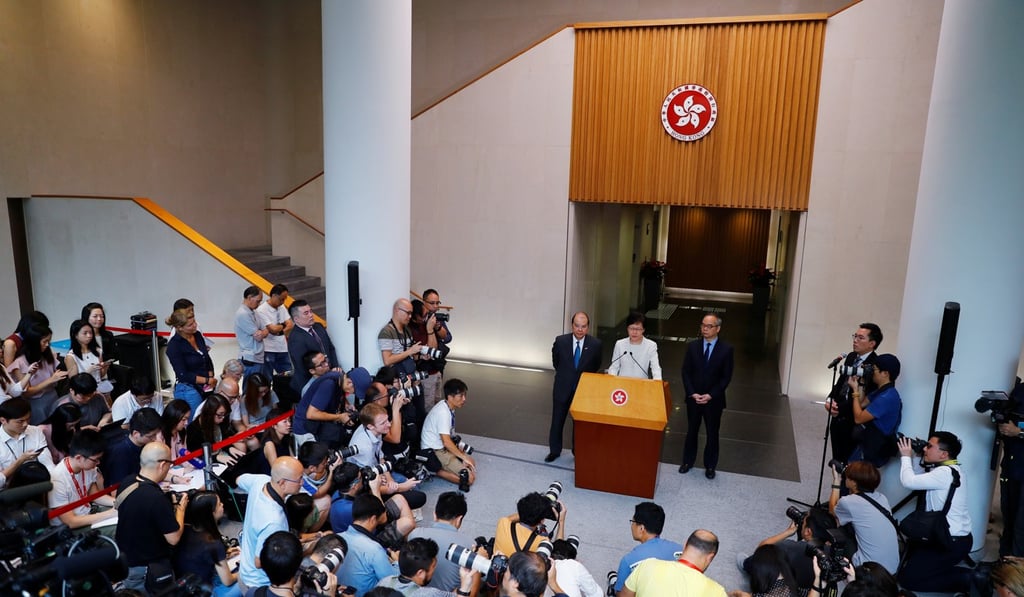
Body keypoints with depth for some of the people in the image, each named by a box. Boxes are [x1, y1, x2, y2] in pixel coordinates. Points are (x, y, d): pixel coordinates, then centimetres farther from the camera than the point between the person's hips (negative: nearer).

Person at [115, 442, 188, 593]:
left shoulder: (126, 483, -10)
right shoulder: (157, 499, -33)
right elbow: (174, 539, -23)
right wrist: (181, 507, -11)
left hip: (123, 559, 7)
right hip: (146, 570, -7)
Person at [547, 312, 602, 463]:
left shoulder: (595, 344, -15)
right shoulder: (561, 341, -14)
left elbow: (596, 366, 4)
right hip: (562, 388, 1)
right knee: (557, 421, 13)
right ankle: (554, 450, 34)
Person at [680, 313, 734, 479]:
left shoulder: (726, 349, -10)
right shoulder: (693, 346, -3)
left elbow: (726, 377, -10)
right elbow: (685, 372, -2)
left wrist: (710, 395, -16)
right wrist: (692, 394, -12)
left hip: (714, 400, -2)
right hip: (693, 398, 2)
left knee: (712, 434, 12)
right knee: (691, 431, 16)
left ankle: (710, 466, 30)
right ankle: (688, 462, 33)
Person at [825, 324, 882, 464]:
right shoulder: (851, 357, 7)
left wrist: (840, 409, -15)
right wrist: (830, 399, -2)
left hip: (853, 422, -7)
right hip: (838, 418, 7)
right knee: (837, 460, 18)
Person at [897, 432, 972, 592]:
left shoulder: (946, 473, -23)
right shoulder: (947, 470, 8)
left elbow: (909, 481, -27)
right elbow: (918, 477, 16)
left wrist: (906, 456, -12)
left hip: (953, 543, -10)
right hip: (950, 537, 10)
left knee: (907, 578, -5)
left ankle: (967, 579, -4)